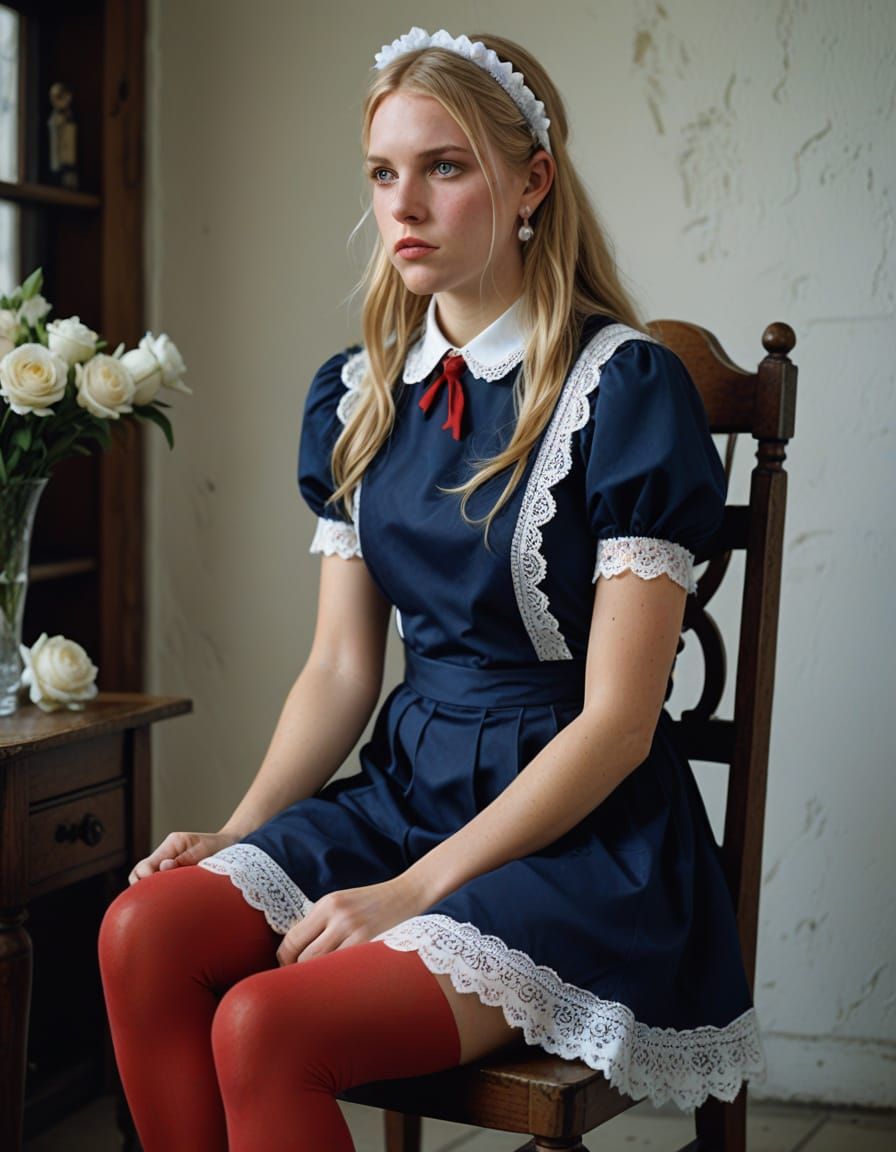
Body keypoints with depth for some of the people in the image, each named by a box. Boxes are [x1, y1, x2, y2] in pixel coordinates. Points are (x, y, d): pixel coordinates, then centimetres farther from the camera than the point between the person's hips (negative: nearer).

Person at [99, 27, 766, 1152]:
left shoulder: (626, 386, -12)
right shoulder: (356, 395, 9)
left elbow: (616, 720, -15)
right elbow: (339, 669, 9)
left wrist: (411, 892, -18)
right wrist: (237, 833, -8)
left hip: (586, 833, -6)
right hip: (407, 784, 6)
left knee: (265, 1026, -26)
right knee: (144, 929, -20)